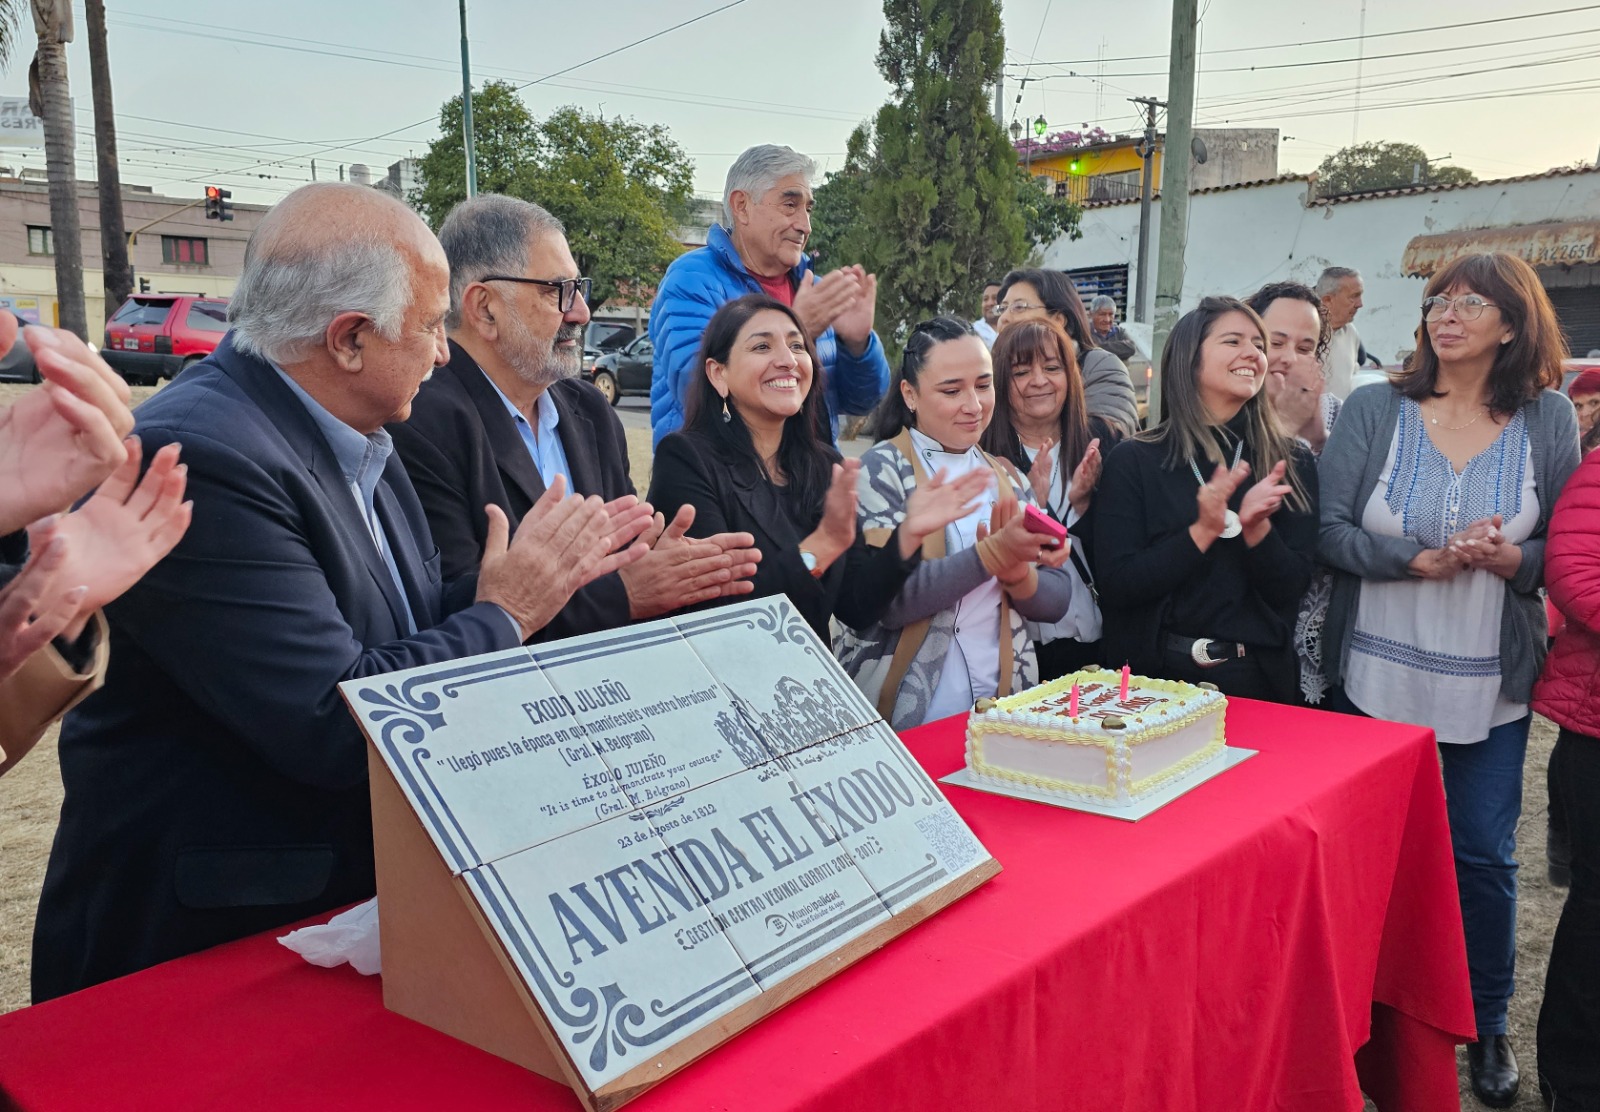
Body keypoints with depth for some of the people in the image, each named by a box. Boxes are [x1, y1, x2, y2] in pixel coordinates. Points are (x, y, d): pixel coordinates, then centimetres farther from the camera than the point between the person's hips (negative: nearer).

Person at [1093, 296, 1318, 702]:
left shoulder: (1292, 462, 1)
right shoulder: (1133, 460, -6)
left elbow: (1290, 590, -3)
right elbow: (1115, 588, -12)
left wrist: (1255, 528, -20)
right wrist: (1202, 532, -22)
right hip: (1157, 678, -2)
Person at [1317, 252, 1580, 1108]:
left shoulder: (1549, 420, 0)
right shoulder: (1372, 410, -4)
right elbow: (1329, 532, -10)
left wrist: (1512, 559, -18)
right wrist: (1421, 561, -23)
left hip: (1489, 684, 1)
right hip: (1376, 675, 0)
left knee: (1483, 854, 8)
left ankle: (1487, 1023, 32)